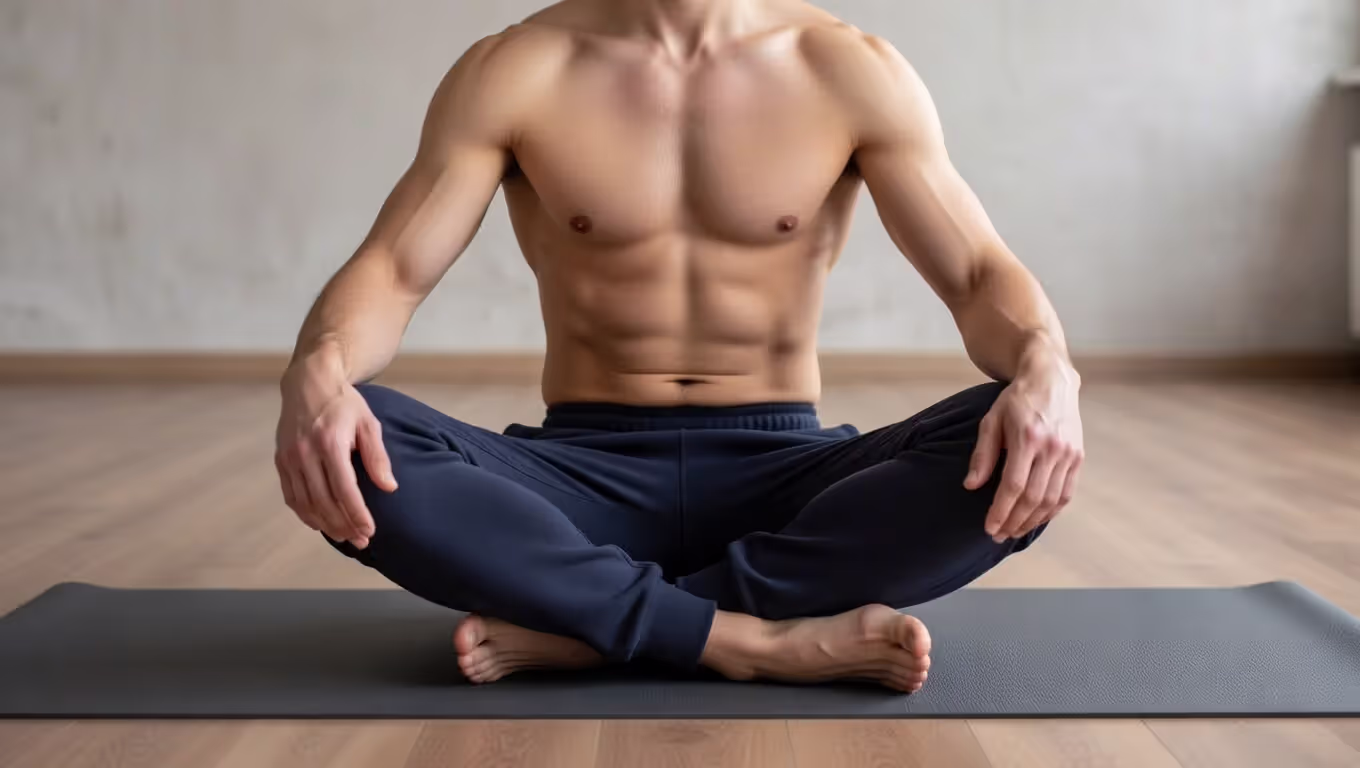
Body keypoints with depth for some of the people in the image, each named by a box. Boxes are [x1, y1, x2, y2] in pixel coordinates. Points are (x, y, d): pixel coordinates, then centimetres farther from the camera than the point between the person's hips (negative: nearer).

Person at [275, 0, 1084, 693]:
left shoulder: (853, 70, -2)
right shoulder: (512, 72, -3)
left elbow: (981, 273, -5)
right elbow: (390, 273, -8)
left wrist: (1044, 366, -30)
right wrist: (317, 371, -33)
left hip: (780, 477, 1)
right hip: (586, 478, 0)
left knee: (1019, 453, -29)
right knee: (355, 444, -29)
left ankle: (575, 626, -26)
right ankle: (760, 640, -29)